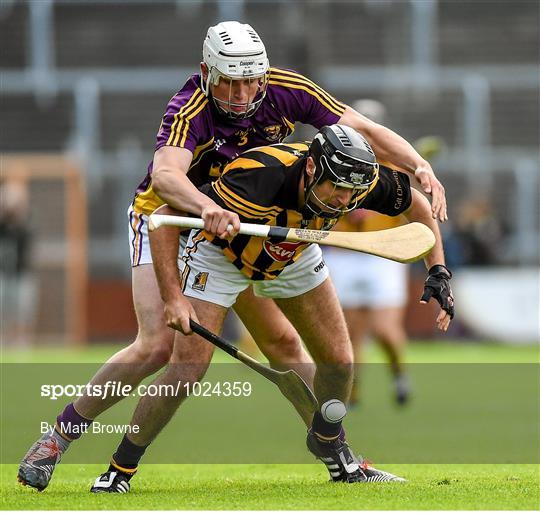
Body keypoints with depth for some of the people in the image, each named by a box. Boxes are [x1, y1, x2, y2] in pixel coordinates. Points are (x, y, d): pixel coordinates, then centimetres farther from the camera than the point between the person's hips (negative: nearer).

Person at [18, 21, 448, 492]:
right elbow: (166, 174, -52)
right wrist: (208, 208, -72)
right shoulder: (189, 111, -32)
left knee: (282, 341, 2)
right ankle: (56, 439, -9)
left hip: (232, 224, 5)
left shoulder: (287, 91, -18)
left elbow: (363, 130, -13)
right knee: (157, 346, -20)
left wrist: (420, 166, -29)